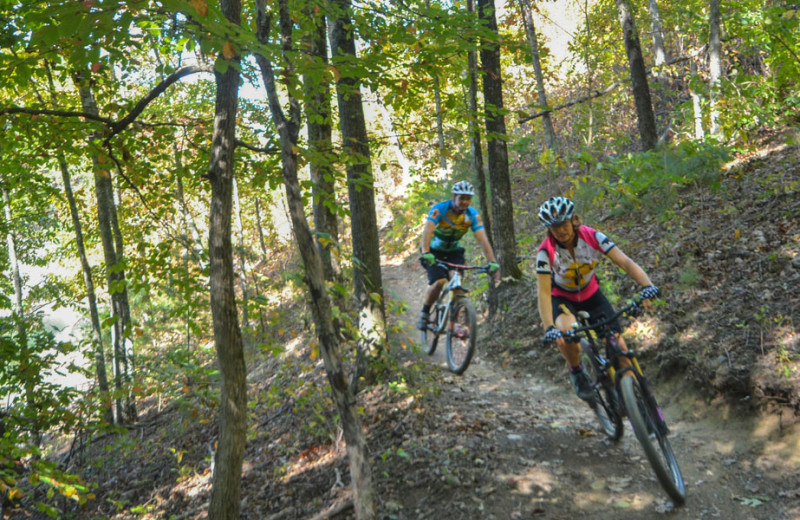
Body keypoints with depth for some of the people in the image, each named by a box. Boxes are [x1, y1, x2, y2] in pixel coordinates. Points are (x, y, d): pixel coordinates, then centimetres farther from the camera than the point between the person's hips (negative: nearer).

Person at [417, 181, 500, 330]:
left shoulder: (473, 214, -15)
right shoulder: (440, 209, -24)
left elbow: (482, 239, -23)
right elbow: (428, 230, -37)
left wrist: (492, 262, -34)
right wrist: (425, 253, -53)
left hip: (453, 252, 3)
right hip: (435, 251, -3)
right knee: (439, 282, -24)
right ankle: (424, 313, -1)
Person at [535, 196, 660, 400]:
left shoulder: (592, 237, -24)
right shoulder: (546, 251, -27)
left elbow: (625, 262, -30)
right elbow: (544, 292, -31)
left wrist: (647, 285, -48)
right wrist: (549, 328, -45)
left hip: (591, 295, 2)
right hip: (562, 298, -2)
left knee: (617, 343, -10)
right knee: (567, 332, -34)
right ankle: (576, 372, -5)